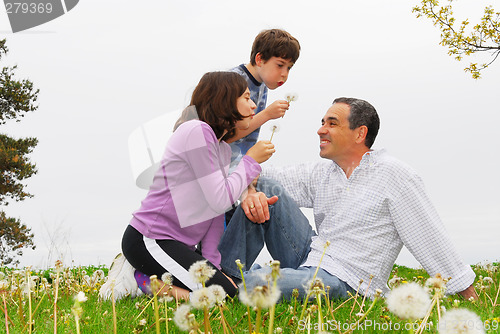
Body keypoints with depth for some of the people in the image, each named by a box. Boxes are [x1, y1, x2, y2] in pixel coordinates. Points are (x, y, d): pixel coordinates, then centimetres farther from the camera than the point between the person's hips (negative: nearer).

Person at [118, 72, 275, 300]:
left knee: (237, 285, 8)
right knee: (227, 296, -16)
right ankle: (145, 281, -3)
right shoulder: (197, 132, -16)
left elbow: (217, 212, 10)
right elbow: (220, 200, -20)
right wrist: (251, 160, -8)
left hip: (178, 244, 10)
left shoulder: (223, 148, 14)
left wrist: (213, 264, 3)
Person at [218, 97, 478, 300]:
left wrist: (471, 298, -9)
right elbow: (262, 177, 13)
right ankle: (227, 273, -8)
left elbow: (431, 240, -9)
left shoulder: (393, 175, -8)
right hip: (309, 257, 7)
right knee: (265, 188, -5)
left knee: (258, 281, -34)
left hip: (345, 281, -7)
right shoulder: (320, 173, 11)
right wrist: (250, 193, -13)